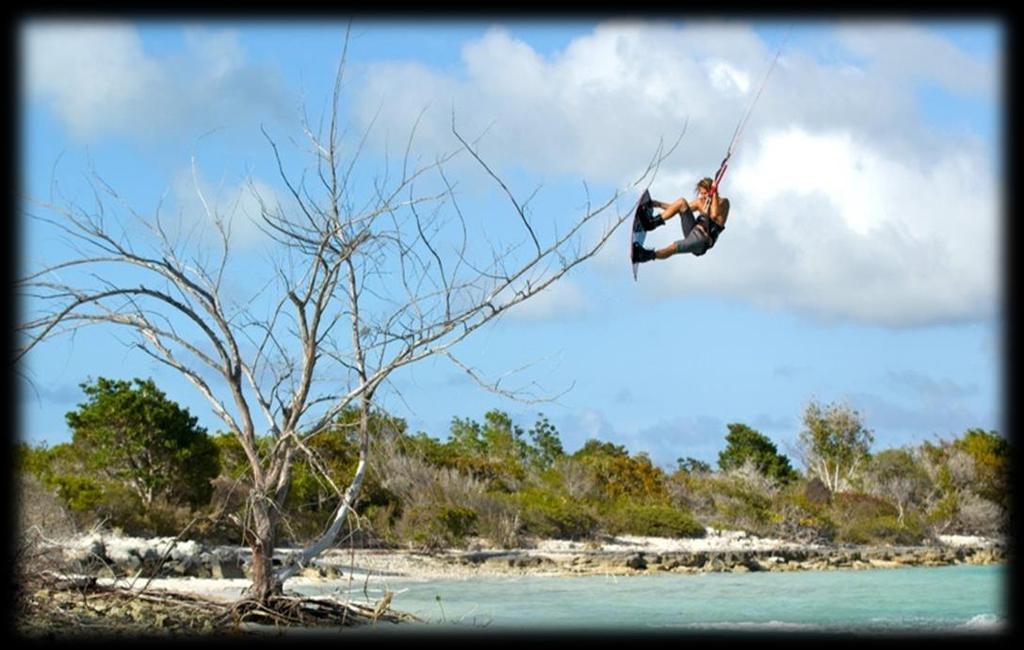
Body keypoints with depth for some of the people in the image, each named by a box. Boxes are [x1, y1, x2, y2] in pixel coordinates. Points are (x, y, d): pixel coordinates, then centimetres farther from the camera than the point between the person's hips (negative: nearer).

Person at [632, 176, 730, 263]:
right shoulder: (701, 202, 18)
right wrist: (658, 204, 12)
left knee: (674, 247, -32)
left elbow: (714, 215, -21)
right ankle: (653, 222, -19)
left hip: (703, 240, -7)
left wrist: (715, 194, -20)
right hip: (693, 232, 7)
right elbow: (677, 207, 21)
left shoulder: (723, 202, 0)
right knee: (681, 202, -9)